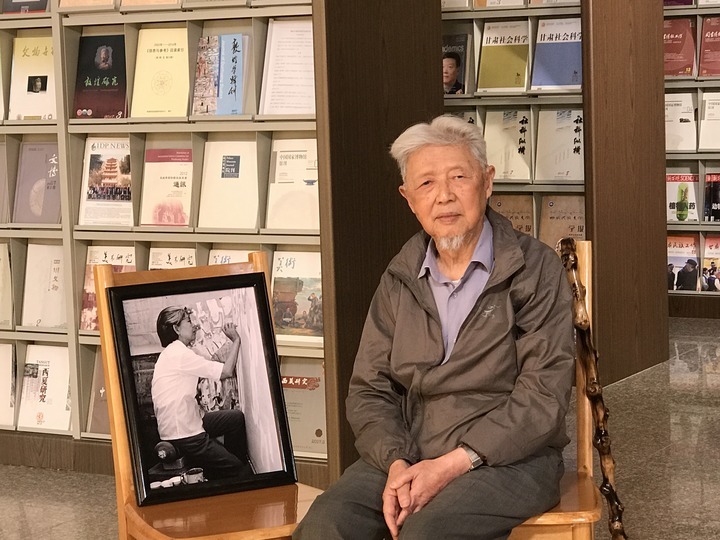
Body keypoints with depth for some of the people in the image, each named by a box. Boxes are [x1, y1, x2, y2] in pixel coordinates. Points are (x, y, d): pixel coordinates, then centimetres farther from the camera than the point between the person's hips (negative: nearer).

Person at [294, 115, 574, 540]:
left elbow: (543, 398, -10)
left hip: (508, 456, -4)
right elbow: (369, 391, 9)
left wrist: (452, 465, -17)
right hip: (409, 453, 4)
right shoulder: (400, 281, 12)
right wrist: (396, 464, -12)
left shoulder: (536, 269, -3)